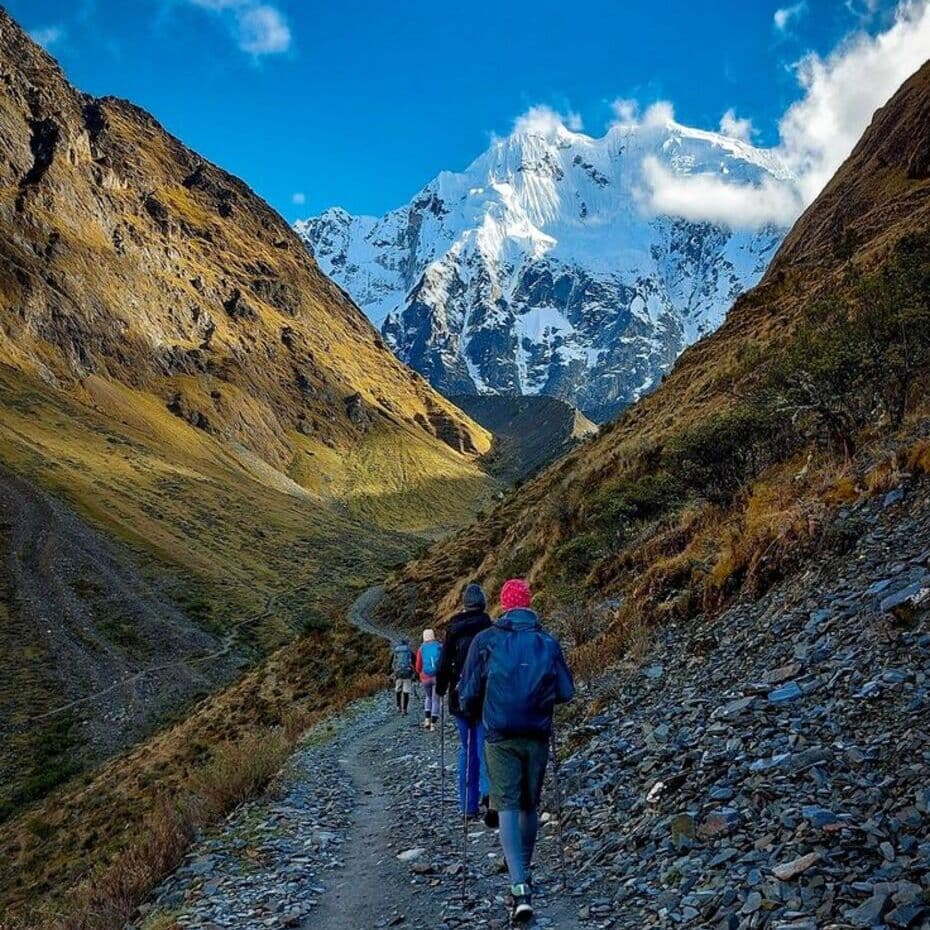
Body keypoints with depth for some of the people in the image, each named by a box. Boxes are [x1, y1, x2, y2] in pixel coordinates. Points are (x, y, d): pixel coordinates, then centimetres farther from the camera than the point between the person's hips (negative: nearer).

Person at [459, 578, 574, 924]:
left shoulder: (486, 641, -5)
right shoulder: (548, 642, 0)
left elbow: (468, 694, -3)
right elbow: (566, 692, 2)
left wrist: (474, 710, 19)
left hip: (500, 736, -2)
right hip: (537, 736, 2)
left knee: (508, 808, -2)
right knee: (530, 806, 18)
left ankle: (520, 887, -15)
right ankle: (524, 870, 34)